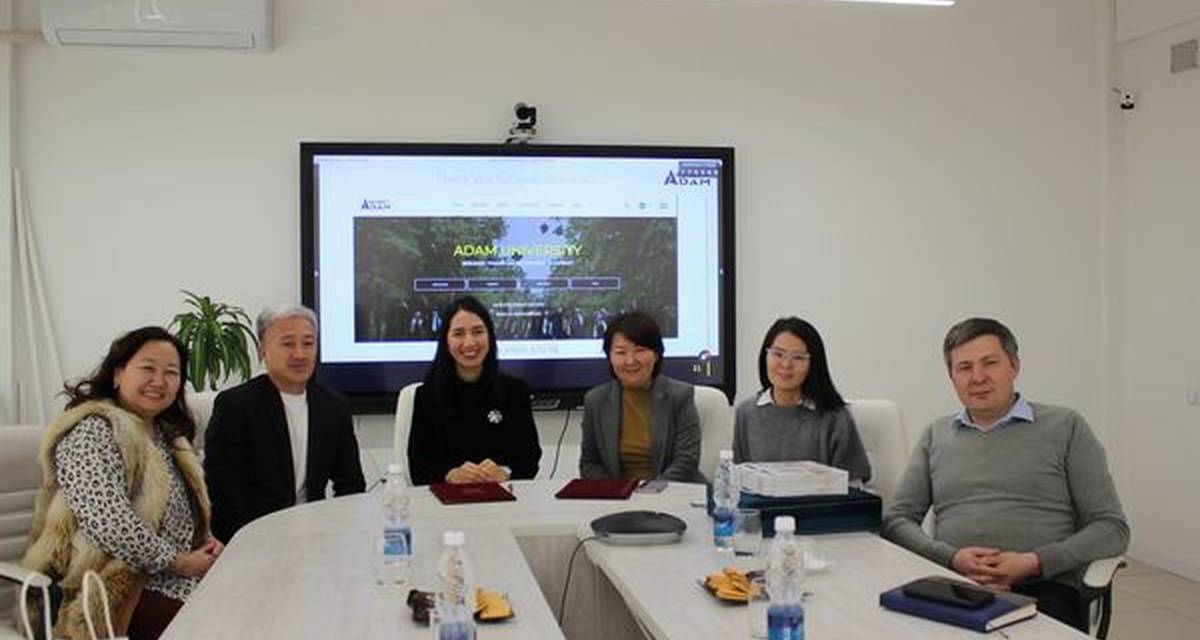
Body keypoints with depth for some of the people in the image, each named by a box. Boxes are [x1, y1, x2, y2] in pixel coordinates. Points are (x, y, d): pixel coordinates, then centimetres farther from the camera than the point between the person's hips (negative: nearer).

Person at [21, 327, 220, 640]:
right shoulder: (92, 432, -11)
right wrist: (178, 561, -16)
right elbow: (108, 523, -23)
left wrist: (206, 542, 4)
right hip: (127, 592, -8)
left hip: (183, 574, 8)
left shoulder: (164, 433, 17)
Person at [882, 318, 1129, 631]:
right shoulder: (936, 436, 19)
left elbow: (1112, 528, 7)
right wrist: (951, 557, -6)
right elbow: (896, 520, 15)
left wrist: (1034, 563, -9)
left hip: (1041, 589, -2)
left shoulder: (1066, 427, 11)